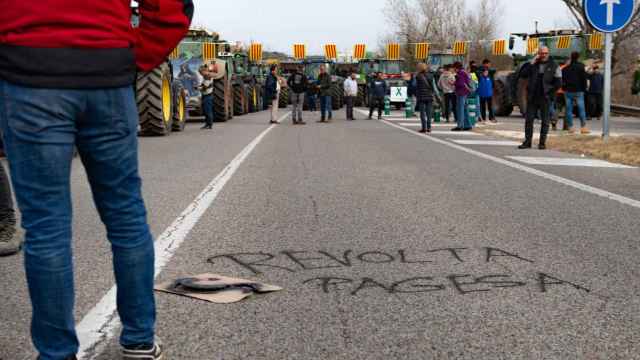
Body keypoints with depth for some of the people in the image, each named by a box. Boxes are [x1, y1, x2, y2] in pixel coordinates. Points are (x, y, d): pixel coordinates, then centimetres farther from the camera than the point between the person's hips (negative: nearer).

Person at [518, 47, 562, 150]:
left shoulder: (554, 66, 2)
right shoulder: (533, 64, 8)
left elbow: (558, 82, 1)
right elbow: (523, 74, -3)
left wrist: (550, 92, -6)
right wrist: (531, 63, -10)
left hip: (545, 98, -2)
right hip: (532, 97, 2)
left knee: (545, 121, 3)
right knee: (529, 119, 2)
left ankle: (542, 142, 9)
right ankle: (527, 142, 8)